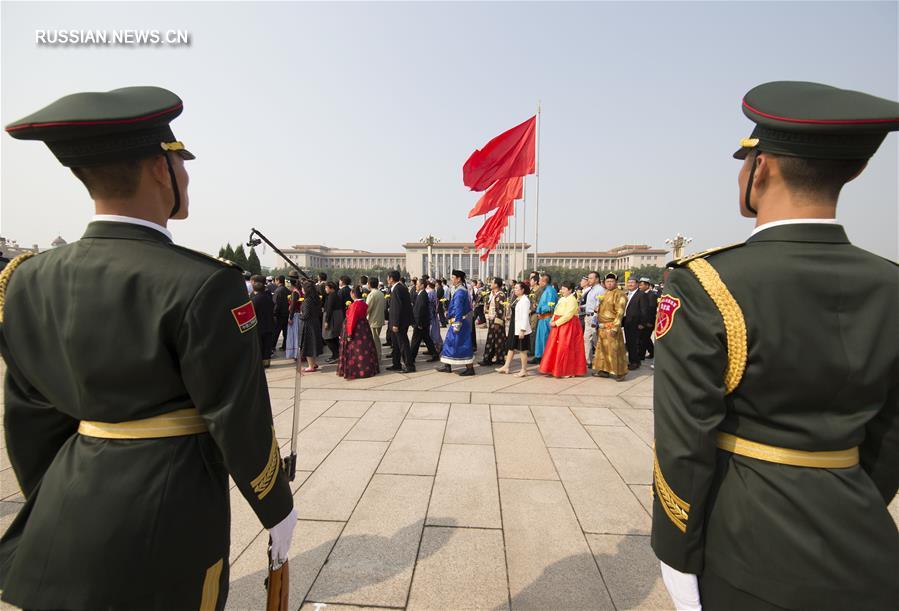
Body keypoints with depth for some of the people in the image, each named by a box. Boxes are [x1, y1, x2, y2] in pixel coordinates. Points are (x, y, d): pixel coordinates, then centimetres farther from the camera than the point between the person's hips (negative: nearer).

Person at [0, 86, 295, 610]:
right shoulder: (203, 284, -24)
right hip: (169, 509, -5)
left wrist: (53, 509, 20)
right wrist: (277, 508, -3)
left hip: (68, 519, 5)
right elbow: (241, 421, -18)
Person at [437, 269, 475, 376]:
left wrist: (457, 324, -23)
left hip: (459, 321, -10)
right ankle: (447, 366, 24)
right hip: (458, 320, 10)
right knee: (450, 343, 15)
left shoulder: (460, 292, -18)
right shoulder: (460, 290, 13)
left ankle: (470, 368, 4)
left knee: (462, 345, -4)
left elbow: (458, 309, -22)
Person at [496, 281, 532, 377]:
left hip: (520, 329, -9)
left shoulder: (525, 300, -15)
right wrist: (509, 327, 19)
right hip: (513, 327, 9)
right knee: (511, 347, 14)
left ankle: (524, 370, 11)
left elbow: (525, 316, -20)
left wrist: (522, 330, -22)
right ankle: (506, 367, 22)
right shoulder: (516, 299, 13)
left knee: (522, 350, 1)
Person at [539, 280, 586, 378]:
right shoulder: (561, 299, 16)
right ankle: (556, 369, 17)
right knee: (555, 347, 8)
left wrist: (556, 322, -20)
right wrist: (552, 321, 0)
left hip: (568, 326, -9)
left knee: (565, 348, -4)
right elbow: (556, 312, 17)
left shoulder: (572, 299, -11)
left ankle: (568, 371, 7)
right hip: (558, 326, 9)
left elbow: (568, 315, -20)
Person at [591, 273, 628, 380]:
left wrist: (615, 327, -21)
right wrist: (598, 324, 17)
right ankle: (604, 370, 22)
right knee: (602, 349, 12)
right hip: (602, 327, 8)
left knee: (614, 350, -5)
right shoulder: (605, 294, 17)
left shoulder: (619, 294, -9)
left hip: (611, 326, -8)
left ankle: (619, 372, 5)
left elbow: (620, 312, -16)